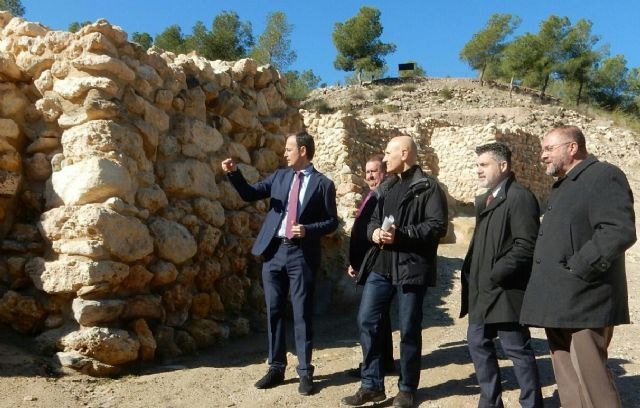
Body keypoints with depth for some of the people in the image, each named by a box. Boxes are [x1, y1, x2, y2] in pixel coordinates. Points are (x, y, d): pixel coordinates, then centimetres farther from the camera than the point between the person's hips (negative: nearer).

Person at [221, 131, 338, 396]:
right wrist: (233, 174, -6)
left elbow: (331, 222, -1)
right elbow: (250, 194, 8)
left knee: (301, 314, 3)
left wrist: (308, 230, -17)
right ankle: (276, 368, 22)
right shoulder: (279, 176, 11)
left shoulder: (323, 184, -1)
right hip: (274, 251, 4)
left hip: (301, 254, -4)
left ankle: (305, 372, 15)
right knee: (274, 312, 10)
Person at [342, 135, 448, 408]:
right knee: (366, 321, 3)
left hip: (411, 268, -6)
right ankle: (372, 385, 16)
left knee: (409, 330, 4)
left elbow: (437, 226, -14)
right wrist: (374, 232, -2)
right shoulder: (385, 187, 18)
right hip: (381, 265, 7)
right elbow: (372, 219, 21)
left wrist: (400, 234, -20)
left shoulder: (428, 187, -5)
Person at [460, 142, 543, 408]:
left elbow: (526, 246, -20)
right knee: (478, 344, 15)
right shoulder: (485, 200, 17)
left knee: (517, 349, 1)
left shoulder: (519, 197, -12)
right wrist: (473, 276, 10)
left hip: (504, 292, -10)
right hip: (483, 291, 10)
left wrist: (495, 275, -19)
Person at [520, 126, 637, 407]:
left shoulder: (604, 176, -8)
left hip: (582, 301, -9)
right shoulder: (562, 186, 21)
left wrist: (576, 269, -19)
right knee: (568, 383, 14)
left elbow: (619, 231, -21)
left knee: (591, 381, -4)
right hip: (558, 303, 9)